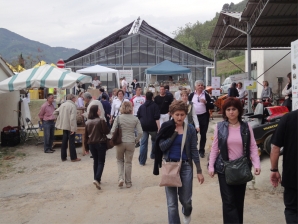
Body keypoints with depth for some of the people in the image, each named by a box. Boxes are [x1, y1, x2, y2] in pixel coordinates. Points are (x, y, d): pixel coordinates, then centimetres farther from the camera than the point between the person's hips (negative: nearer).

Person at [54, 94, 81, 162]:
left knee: (64, 141, 14)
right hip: (70, 127, -6)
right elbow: (72, 118, -22)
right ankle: (73, 158, 8)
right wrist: (73, 129, -21)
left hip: (64, 126, 7)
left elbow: (55, 113, 12)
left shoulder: (62, 105, 6)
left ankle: (63, 157, 19)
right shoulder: (73, 106, -15)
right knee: (71, 142, 1)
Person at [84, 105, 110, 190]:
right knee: (101, 162, 1)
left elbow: (86, 135, 6)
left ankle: (96, 179, 22)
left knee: (95, 161, 18)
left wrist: (86, 146, 14)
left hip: (91, 144, 5)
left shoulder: (88, 122, 2)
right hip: (100, 143, -5)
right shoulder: (101, 121, -14)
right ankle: (97, 179, -16)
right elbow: (107, 131, -10)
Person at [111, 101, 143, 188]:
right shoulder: (135, 119, -3)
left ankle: (121, 178, 4)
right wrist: (136, 140, 7)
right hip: (131, 143, 1)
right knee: (128, 162, 13)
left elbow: (112, 131, -11)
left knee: (120, 160, 20)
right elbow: (140, 132, -8)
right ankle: (128, 182, 20)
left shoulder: (119, 118, -8)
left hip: (120, 142, -1)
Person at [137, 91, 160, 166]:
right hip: (152, 126, -2)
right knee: (155, 140, 23)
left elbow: (138, 117, 16)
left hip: (143, 126, 3)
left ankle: (142, 161, -5)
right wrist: (159, 127, -13)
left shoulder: (141, 106, 11)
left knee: (143, 143, 0)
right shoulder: (154, 105, -2)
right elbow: (156, 118, -11)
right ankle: (153, 155, 35)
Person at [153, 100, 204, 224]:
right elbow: (162, 147, -12)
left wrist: (199, 171, -1)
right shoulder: (166, 127, -4)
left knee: (186, 200, 10)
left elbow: (194, 150, 0)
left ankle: (187, 213, 45)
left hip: (185, 166, 1)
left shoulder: (190, 129, -3)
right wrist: (174, 133, -18)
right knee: (172, 202, 2)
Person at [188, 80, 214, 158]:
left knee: (203, 134, 6)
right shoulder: (191, 95, 4)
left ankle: (201, 150, 17)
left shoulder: (206, 95, 1)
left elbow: (212, 106, -2)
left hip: (204, 117, 0)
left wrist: (206, 102, -17)